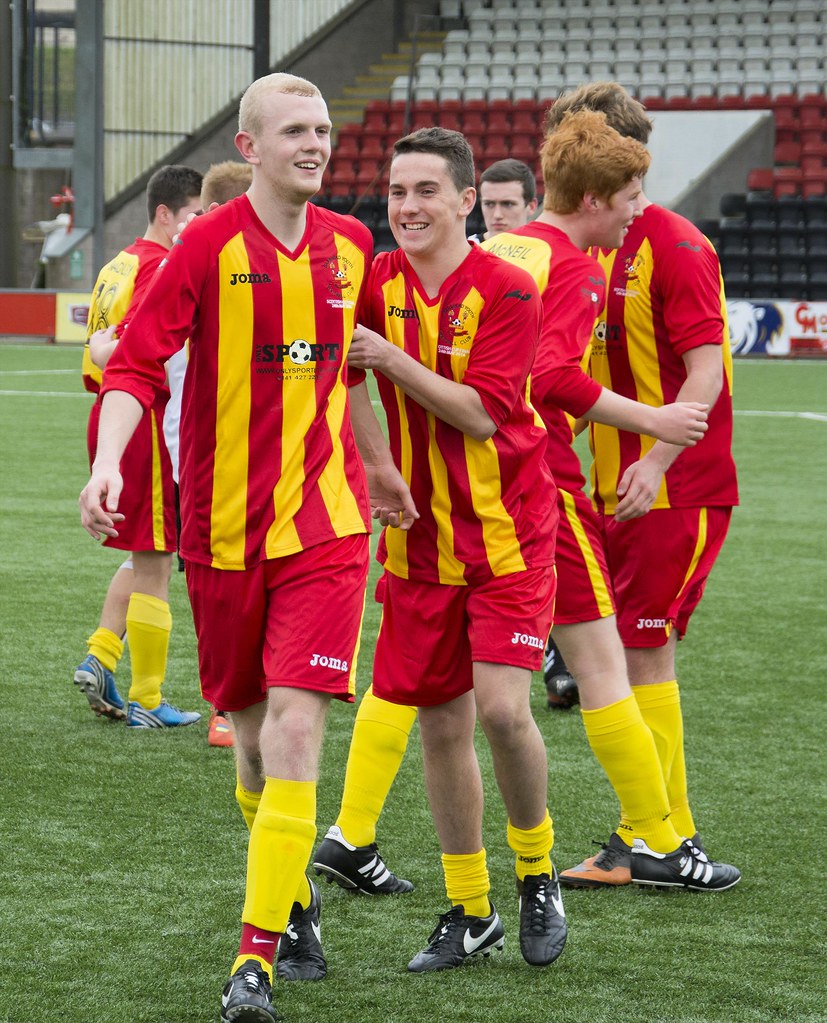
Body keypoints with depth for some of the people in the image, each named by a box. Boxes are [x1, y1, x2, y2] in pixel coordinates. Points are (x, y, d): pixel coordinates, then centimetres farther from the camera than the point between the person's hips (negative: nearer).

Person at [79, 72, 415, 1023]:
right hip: (223, 528, -1)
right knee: (251, 734, 11)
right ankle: (293, 904, 34)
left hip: (324, 523, 1)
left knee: (295, 729, -12)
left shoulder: (348, 246, 6)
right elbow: (134, 364, -11)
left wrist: (378, 466, 33)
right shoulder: (209, 245, -7)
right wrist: (108, 464, -27)